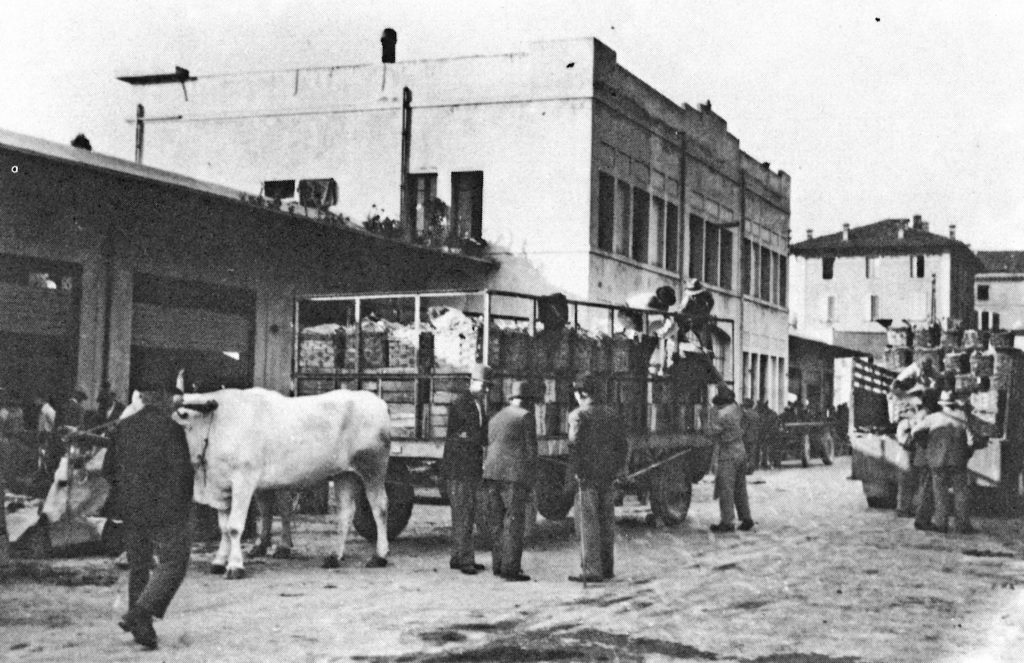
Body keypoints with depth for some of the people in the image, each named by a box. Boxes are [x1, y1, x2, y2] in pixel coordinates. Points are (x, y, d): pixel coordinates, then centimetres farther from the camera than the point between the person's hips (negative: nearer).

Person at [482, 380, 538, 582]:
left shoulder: (496, 418, 19)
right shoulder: (526, 416, -2)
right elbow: (530, 449, -6)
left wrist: (488, 476, 18)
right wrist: (530, 480, -2)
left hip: (492, 474, 7)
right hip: (514, 475, -7)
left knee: (497, 522, 11)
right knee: (514, 523, -4)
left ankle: (499, 565, 14)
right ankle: (511, 569, -7)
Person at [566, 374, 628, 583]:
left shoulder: (578, 415, -9)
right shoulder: (612, 414, 10)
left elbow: (575, 445, -18)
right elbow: (623, 445, 10)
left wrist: (576, 471, -10)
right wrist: (615, 469, 13)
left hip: (587, 477, -6)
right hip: (608, 478, 6)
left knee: (587, 524, -1)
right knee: (606, 523, 13)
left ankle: (592, 570, -3)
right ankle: (607, 568, 18)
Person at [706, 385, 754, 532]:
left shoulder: (722, 414, -19)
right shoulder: (736, 409, 5)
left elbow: (712, 431, -8)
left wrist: (711, 413, -1)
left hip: (728, 456, -8)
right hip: (741, 453, 8)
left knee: (725, 489, -5)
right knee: (740, 489, 15)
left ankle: (727, 522, -5)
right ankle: (746, 519, 16)